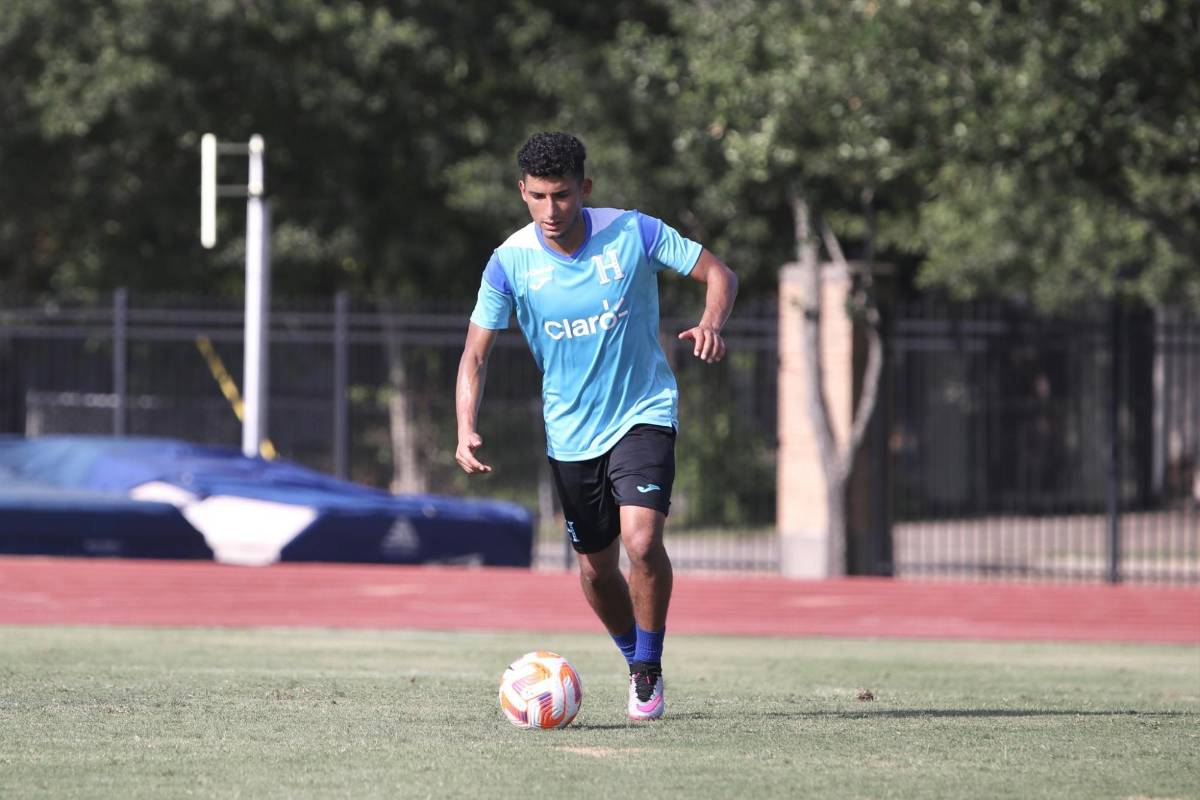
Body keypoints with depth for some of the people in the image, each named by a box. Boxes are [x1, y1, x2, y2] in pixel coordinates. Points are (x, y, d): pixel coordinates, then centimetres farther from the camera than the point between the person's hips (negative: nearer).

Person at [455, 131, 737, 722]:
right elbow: (475, 354, -5)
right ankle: (636, 661, 38)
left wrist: (711, 323, -24)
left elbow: (718, 273, -3)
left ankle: (649, 671, -4)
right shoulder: (510, 263, -9)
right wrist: (466, 431, -21)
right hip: (571, 432, 3)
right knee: (596, 567, 11)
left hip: (643, 413, -3)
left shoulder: (632, 232, -13)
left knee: (641, 539, -22)